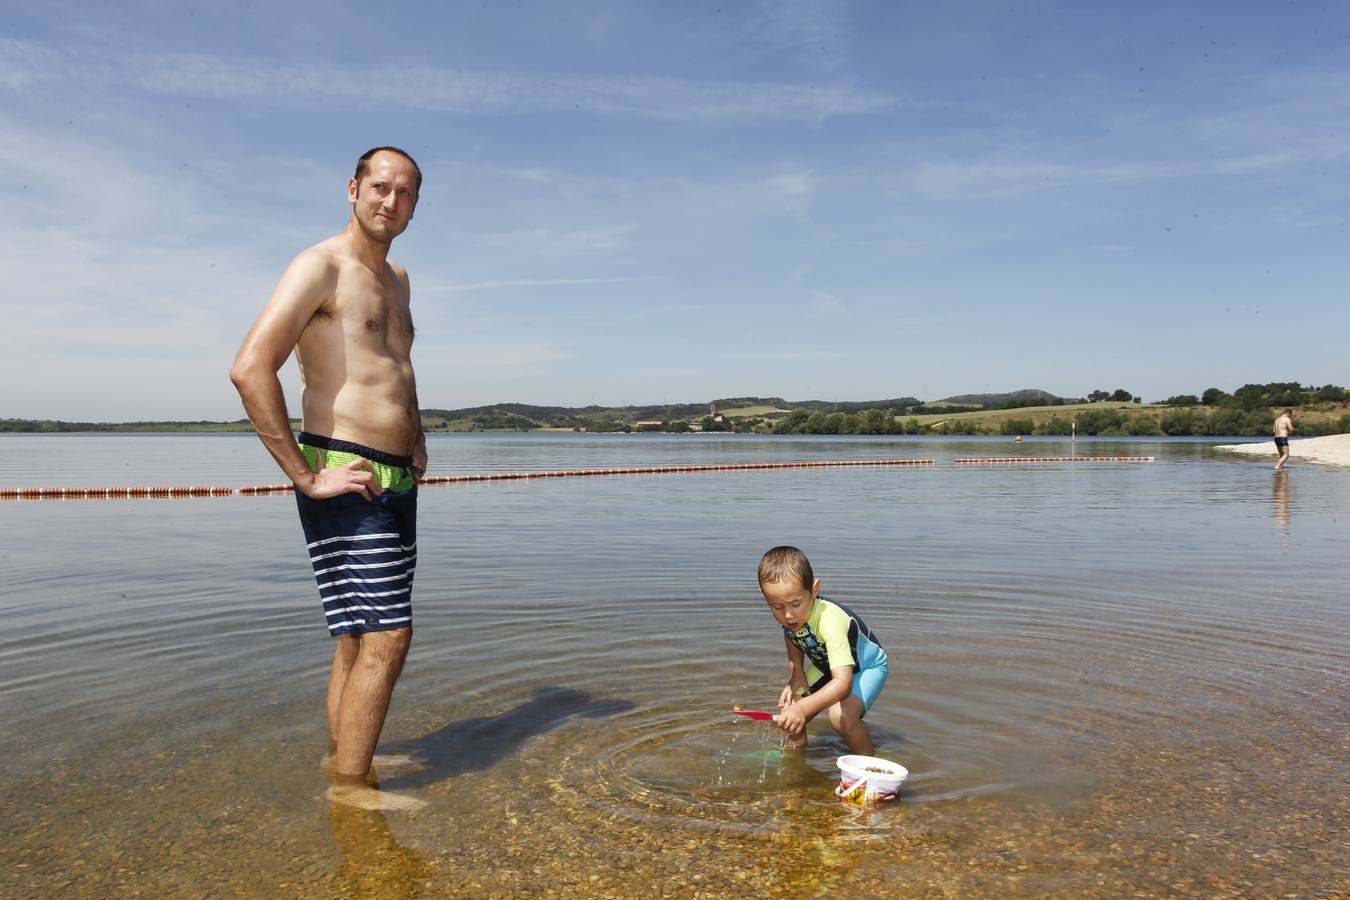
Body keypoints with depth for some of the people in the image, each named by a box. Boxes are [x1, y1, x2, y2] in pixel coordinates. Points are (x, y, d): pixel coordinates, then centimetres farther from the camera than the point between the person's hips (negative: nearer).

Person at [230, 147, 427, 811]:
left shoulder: (396, 279, 18)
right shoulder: (321, 266, -9)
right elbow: (249, 370, -21)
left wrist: (416, 435, 21)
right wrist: (306, 476, -21)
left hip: (395, 481, 9)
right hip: (345, 483, -9)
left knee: (362, 633, 17)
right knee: (385, 637, -9)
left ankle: (342, 752, 32)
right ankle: (350, 786, 5)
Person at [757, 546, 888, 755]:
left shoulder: (830, 621, -43)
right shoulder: (788, 618, -22)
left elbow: (843, 682, -52)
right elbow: (795, 654, 0)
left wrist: (804, 708, -64)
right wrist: (796, 678, -19)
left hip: (867, 666, -6)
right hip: (827, 666, 7)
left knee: (842, 716, -30)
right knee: (789, 712, -2)